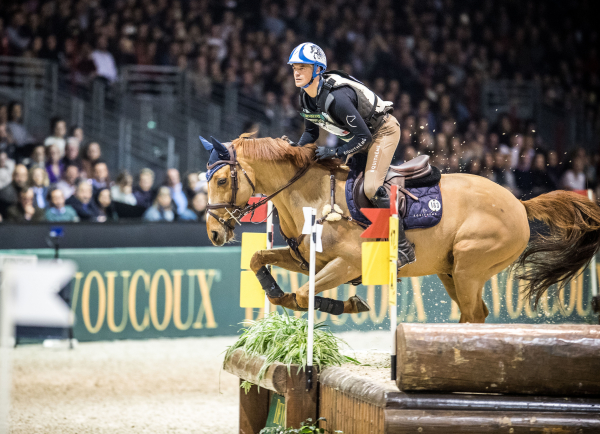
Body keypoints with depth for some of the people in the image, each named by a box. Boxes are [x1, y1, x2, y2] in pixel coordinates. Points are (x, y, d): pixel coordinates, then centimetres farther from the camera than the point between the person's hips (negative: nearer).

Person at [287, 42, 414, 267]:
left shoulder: (336, 97, -35)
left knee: (371, 186, -23)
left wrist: (335, 153, -34)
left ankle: (403, 248, -18)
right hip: (361, 134, 10)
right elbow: (311, 132, 8)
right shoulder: (306, 97, -7)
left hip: (383, 130, -10)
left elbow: (363, 137, -31)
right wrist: (297, 147, -11)